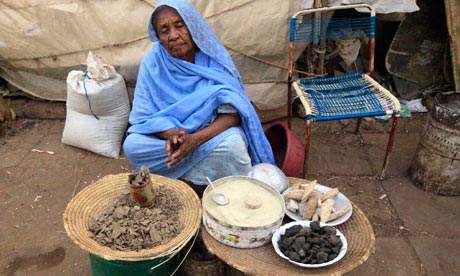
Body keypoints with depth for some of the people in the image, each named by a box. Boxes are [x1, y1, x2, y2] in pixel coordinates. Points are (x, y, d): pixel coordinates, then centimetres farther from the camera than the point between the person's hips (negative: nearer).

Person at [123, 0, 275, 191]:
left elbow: (232, 115, -19)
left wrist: (195, 139, -34)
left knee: (232, 144, -34)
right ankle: (209, 173, -13)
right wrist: (172, 134, -32)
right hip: (169, 133, 3)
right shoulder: (152, 63, -12)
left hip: (210, 132, -2)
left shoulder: (214, 58, -16)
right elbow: (145, 115, -11)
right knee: (132, 145, -24)